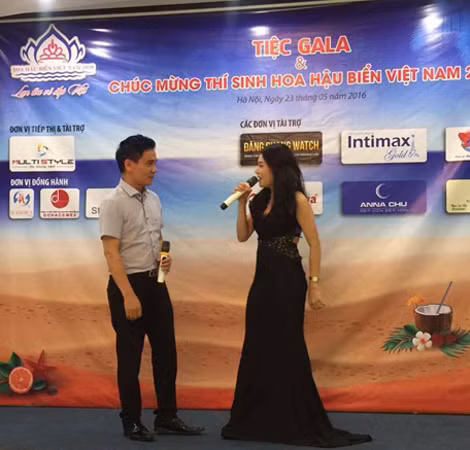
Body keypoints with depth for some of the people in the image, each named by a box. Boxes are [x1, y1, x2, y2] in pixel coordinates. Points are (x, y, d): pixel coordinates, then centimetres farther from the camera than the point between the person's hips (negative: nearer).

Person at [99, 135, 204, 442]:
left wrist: (165, 257, -1)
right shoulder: (113, 204, -14)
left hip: (155, 282, 7)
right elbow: (111, 253, -18)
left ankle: (167, 418, 24)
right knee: (130, 357, 5)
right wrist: (128, 295, -23)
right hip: (127, 284, -7)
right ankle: (132, 422, 20)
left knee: (166, 351, 11)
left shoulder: (154, 199, 8)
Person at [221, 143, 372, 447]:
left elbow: (314, 243, -11)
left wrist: (314, 284, -15)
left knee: (286, 348, 1)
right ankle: (258, 418, 24)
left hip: (287, 279, -7)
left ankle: (297, 420, 15)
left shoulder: (296, 199, -10)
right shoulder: (260, 200, 10)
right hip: (262, 277, 7)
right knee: (258, 347, 11)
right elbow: (243, 236, 11)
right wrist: (242, 203, 1)